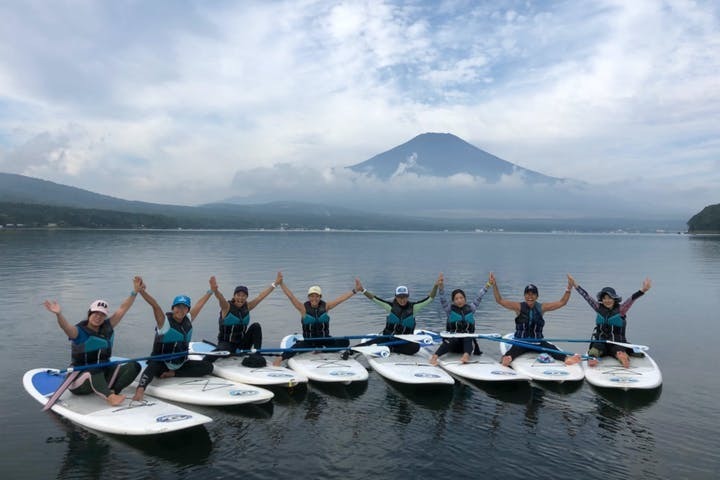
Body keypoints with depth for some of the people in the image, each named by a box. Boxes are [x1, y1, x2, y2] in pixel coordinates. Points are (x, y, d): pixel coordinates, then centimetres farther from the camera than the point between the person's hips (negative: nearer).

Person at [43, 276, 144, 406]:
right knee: (94, 368, -39)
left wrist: (135, 291, -3)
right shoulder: (79, 331, -8)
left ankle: (113, 391, -32)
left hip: (103, 376, 5)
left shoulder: (107, 327, 6)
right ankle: (109, 396, -56)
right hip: (80, 382, -5)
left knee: (134, 366, -14)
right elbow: (66, 327, -31)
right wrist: (59, 314, -50)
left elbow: (123, 309, 4)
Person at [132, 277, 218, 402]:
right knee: (153, 367, -37)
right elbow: (155, 306, -28)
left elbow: (200, 304, 15)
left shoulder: (188, 320, 4)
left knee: (208, 366, -10)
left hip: (181, 364, 6)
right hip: (161, 363, -5)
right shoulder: (164, 321, -11)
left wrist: (212, 290, 20)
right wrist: (142, 292, -43)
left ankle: (173, 374, -12)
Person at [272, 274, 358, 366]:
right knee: (296, 347, -33)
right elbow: (290, 296, -19)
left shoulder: (325, 306, -4)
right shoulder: (304, 308, -10)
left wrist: (355, 290, -13)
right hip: (309, 341, -3)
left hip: (325, 339, 3)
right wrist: (281, 283, -29)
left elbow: (342, 298, -8)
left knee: (345, 342, -18)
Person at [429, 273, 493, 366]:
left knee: (467, 336, -31)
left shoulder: (470, 308, 13)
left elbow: (479, 298, 4)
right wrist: (441, 286, -26)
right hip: (453, 340, -2)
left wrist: (487, 285, -8)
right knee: (452, 340, -34)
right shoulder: (450, 309, 7)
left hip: (468, 341, 2)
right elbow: (443, 299, -8)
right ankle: (435, 356, -54)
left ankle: (466, 355, -56)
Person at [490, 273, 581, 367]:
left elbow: (562, 302, 4)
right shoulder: (519, 307, 0)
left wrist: (569, 288, -8)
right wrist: (494, 285, -19)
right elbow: (499, 300, -7)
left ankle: (566, 359, -49)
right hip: (521, 341, -2)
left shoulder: (541, 308, 5)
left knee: (551, 348, -27)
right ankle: (506, 358, -63)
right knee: (514, 349, -34)